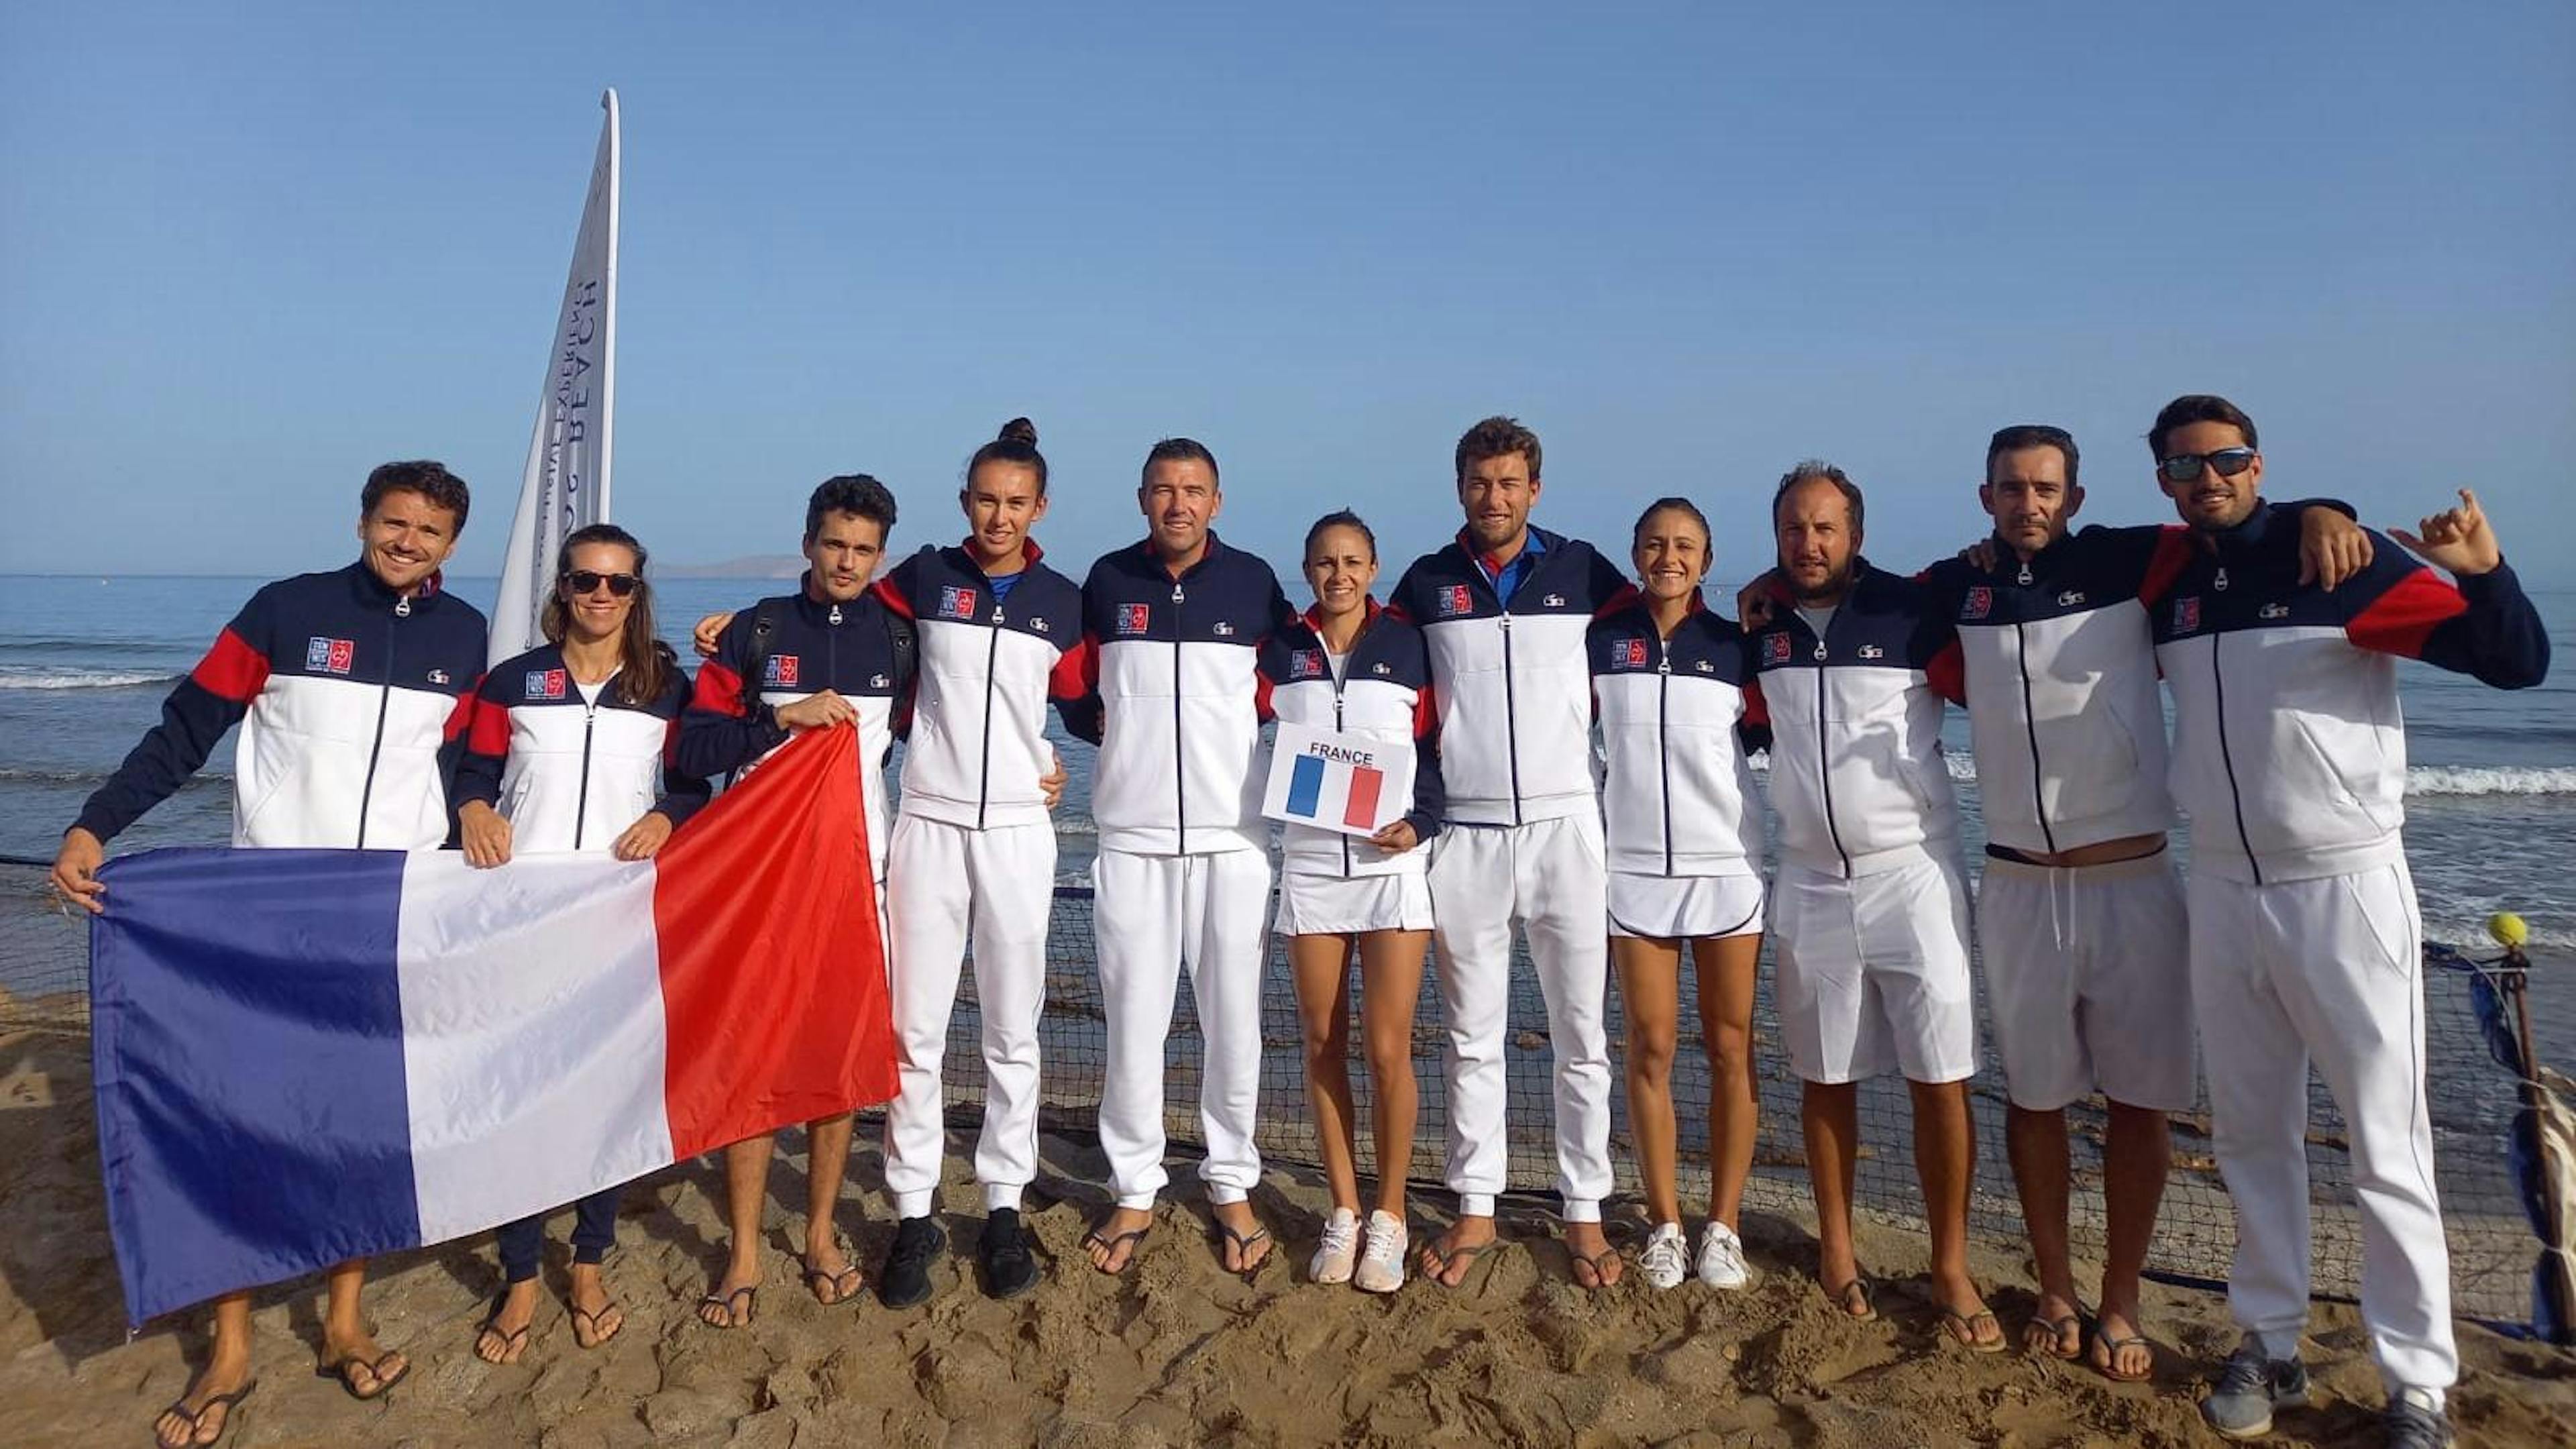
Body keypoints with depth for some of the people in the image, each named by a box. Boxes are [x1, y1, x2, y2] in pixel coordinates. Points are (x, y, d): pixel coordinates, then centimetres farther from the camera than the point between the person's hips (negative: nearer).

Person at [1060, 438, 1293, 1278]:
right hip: (1133, 831, 1)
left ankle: (1232, 1185, 19)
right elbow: (1073, 689, 17)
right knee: (1133, 1017, 2)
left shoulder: (1254, 581, 5)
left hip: (1232, 831, 0)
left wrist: (1246, 731, 1)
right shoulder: (1107, 580, 7)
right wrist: (1110, 728, 1)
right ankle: (1134, 1190, 17)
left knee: (1233, 1017, 3)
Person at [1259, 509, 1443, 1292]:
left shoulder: (1408, 645, 4)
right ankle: (1343, 1213, 19)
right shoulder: (1280, 652, 9)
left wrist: (1419, 824, -10)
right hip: (1308, 863, 2)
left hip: (1393, 862, -2)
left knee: (1388, 1049, -5)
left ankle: (1388, 1217, 12)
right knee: (1323, 1046, 6)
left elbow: (1437, 750, 4)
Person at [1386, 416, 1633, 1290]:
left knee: (1581, 1034, 4)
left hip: (1565, 827, -1)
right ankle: (1475, 1209, 19)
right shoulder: (1426, 584, 7)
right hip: (1466, 834, 1)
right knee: (1472, 1036, 8)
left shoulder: (1582, 570, 4)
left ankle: (1584, 1211, 16)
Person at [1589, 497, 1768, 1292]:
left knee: (1730, 1048, 3)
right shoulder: (1602, 640, 4)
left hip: (1728, 866, 0)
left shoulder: (1737, 644, 4)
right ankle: (1665, 1225, 14)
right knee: (1650, 1048, 3)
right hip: (1634, 867, 0)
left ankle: (1724, 1226, 13)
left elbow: (1768, 733, 12)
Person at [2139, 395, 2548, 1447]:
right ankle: (2271, 1346, 27)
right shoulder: (2167, 584, 5)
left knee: (2387, 1147, 2)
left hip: (2343, 886, -5)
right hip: (2222, 891, 5)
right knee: (2251, 1134, 14)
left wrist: (2483, 570, -30)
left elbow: (2517, 662, -11)